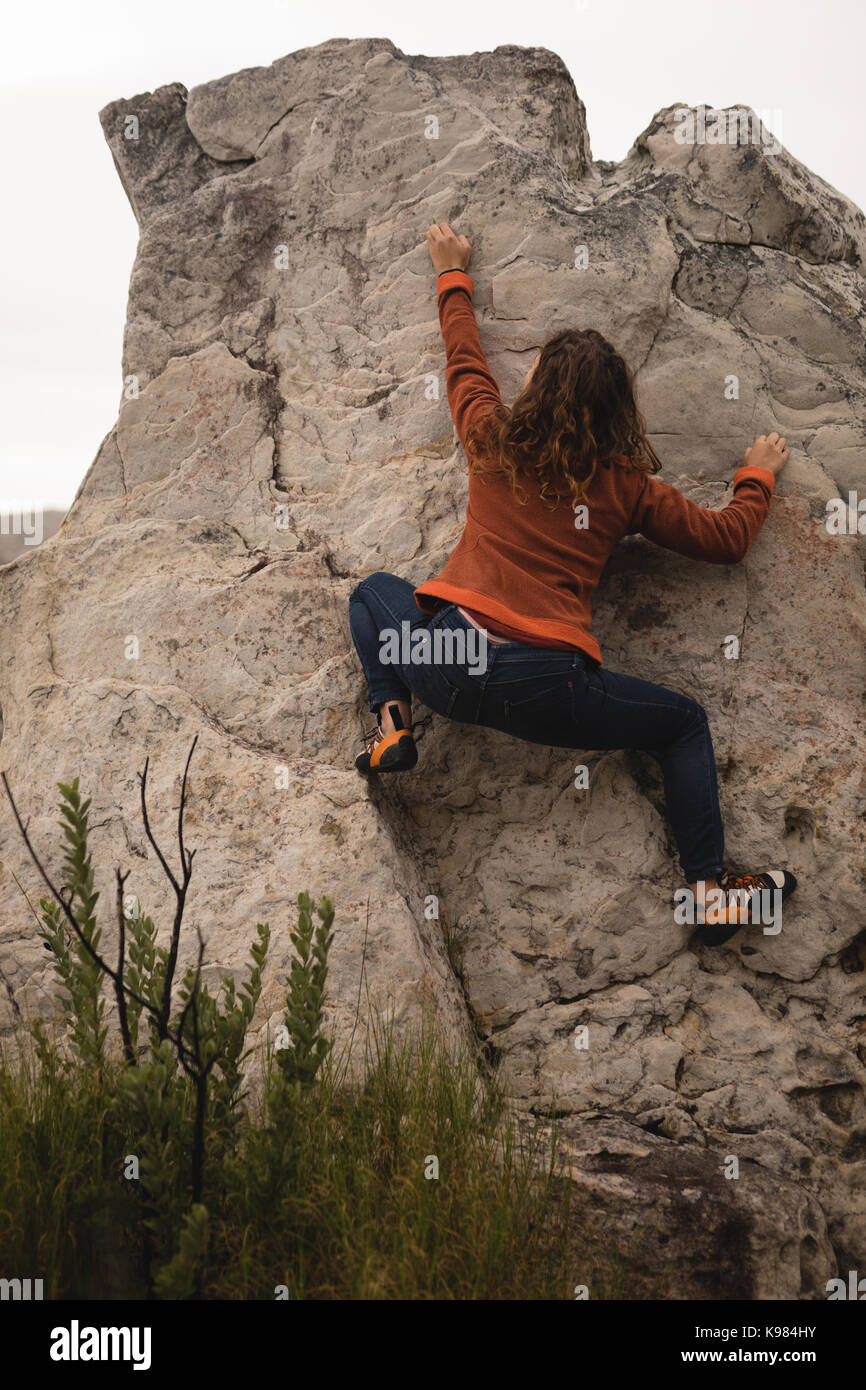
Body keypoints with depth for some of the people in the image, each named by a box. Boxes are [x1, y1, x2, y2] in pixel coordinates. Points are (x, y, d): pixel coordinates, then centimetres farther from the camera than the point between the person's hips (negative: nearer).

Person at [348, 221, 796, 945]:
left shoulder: (492, 438, 8)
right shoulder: (625, 485, 5)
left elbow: (464, 356, 28)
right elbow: (728, 538, 14)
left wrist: (453, 274, 45)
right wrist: (758, 477, 33)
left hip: (448, 664, 1)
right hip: (546, 693, -1)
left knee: (374, 593, 33)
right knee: (686, 724, 22)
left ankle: (391, 724, 9)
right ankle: (711, 891, 12)